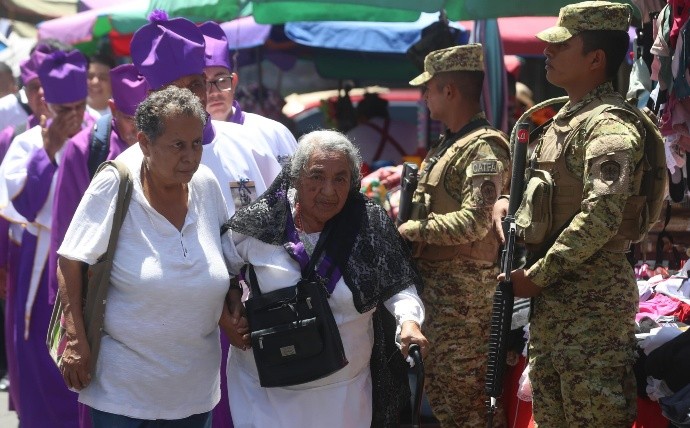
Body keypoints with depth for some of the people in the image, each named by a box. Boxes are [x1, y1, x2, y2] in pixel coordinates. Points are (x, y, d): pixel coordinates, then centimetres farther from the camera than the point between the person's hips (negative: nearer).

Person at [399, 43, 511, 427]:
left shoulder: (483, 148, -15)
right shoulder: (449, 143, 15)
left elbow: (473, 223, -24)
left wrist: (412, 230, -14)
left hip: (464, 288, -10)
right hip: (435, 282, 10)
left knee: (467, 390, -4)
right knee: (439, 383, 17)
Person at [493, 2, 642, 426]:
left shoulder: (609, 125, -15)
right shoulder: (565, 118, 16)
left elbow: (600, 216, -25)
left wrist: (538, 275, -19)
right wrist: (508, 203, 7)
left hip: (593, 301, -10)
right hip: (553, 297, 10)